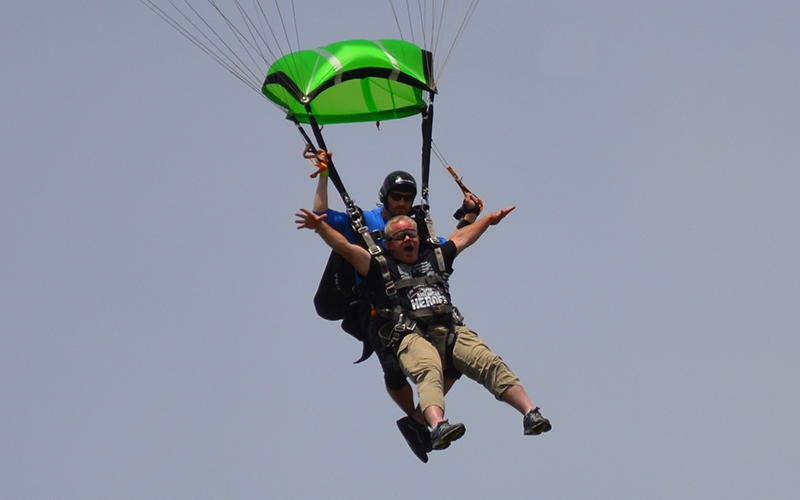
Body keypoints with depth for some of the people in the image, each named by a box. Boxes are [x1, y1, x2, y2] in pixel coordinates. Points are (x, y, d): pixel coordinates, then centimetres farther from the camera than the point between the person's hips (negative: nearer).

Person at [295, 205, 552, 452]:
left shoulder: (434, 258, 28)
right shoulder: (381, 267, 14)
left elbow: (461, 238, 44)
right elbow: (345, 247, 4)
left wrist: (489, 220, 55)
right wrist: (320, 226, -9)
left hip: (451, 332, 5)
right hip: (411, 337, -5)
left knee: (491, 363, -19)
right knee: (429, 372, -36)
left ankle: (531, 415, -25)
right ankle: (438, 426, -60)